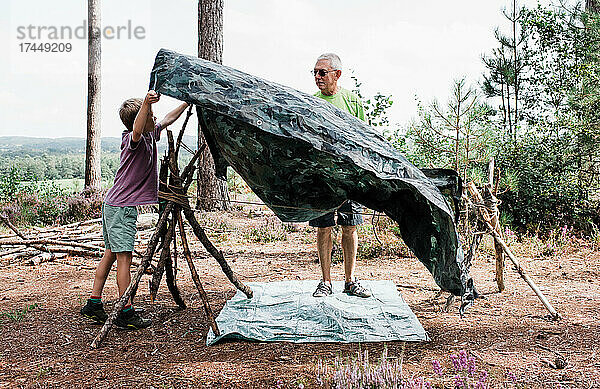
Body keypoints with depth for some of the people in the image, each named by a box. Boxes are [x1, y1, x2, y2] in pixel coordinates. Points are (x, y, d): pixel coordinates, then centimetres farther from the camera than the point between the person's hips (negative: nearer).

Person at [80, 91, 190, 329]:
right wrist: (146, 103, -57)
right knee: (124, 256, -7)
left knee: (111, 253, 14)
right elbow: (137, 130, -44)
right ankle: (126, 314, -2)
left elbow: (168, 119, 24)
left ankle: (93, 304, 24)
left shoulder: (151, 135, 7)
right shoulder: (132, 140, -19)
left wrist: (187, 103, 28)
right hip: (120, 206, -10)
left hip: (113, 205, 10)